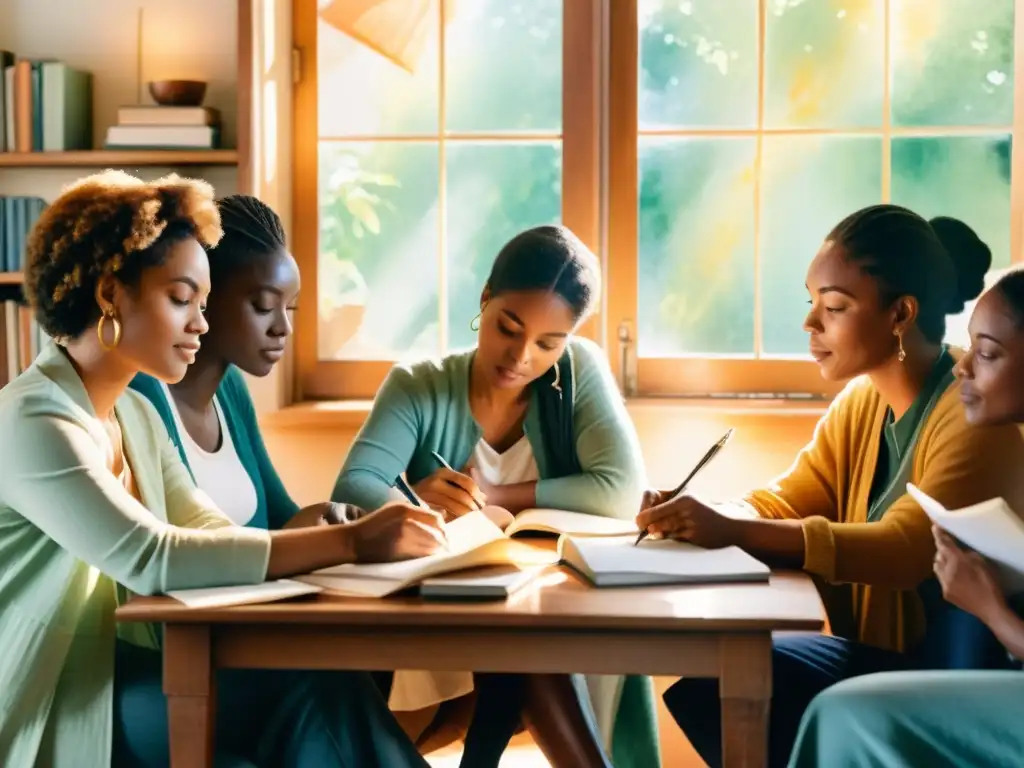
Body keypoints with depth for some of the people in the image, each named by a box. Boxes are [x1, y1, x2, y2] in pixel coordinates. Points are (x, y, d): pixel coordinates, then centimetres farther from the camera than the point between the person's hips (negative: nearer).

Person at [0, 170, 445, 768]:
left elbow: (212, 536, 3)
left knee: (326, 691, -18)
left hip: (122, 673, 7)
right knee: (318, 693, -23)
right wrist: (352, 541, -28)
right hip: (52, 709, -7)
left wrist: (353, 533, -14)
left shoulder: (136, 416, 13)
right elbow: (152, 559, -27)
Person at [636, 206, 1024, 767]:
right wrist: (704, 518, -20)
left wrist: (733, 531, -42)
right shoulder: (860, 403, 6)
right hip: (876, 655, 7)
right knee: (708, 676, -8)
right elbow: (783, 504, 3)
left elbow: (905, 549, -33)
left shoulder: (975, 414, -20)